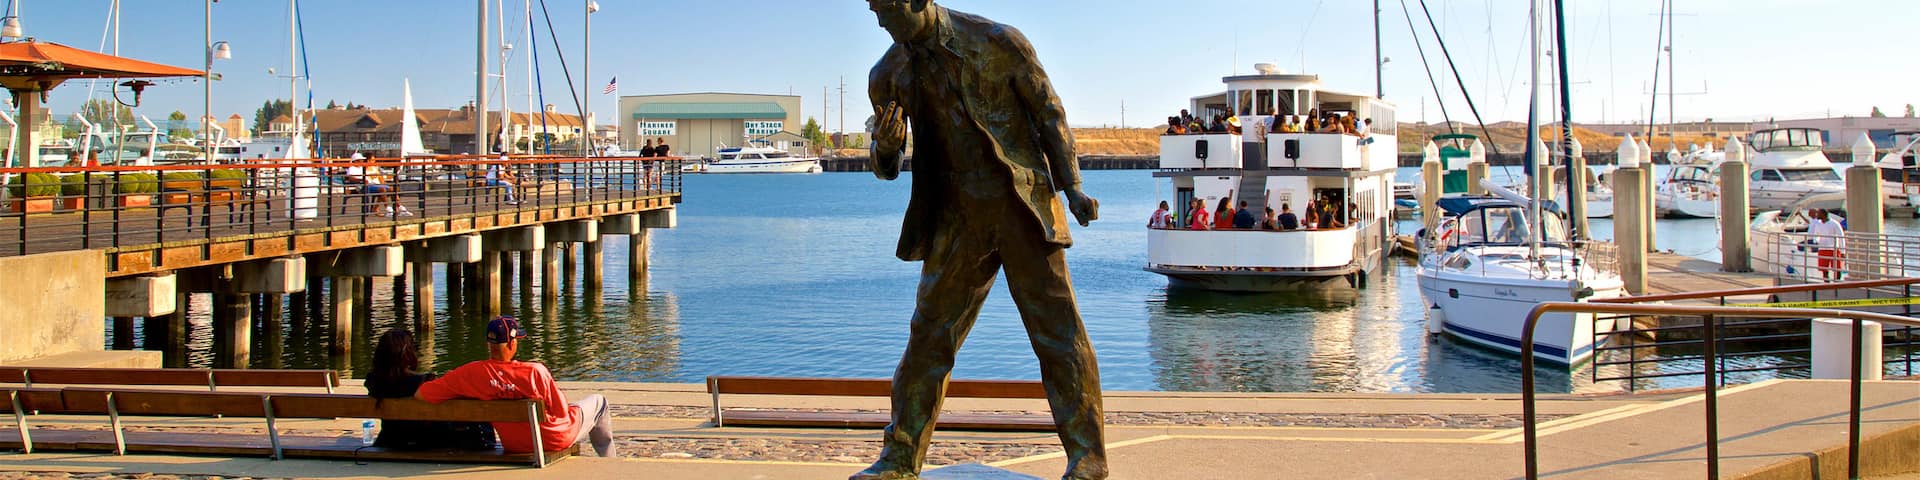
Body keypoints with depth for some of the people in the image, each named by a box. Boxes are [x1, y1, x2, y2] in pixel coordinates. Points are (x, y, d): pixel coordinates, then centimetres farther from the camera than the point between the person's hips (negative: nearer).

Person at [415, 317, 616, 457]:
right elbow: (562, 411, -22)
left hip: (514, 446, 5)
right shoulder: (535, 371, -32)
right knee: (598, 401, 24)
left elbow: (421, 394, -17)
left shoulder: (470, 374, -22)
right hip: (556, 439, -4)